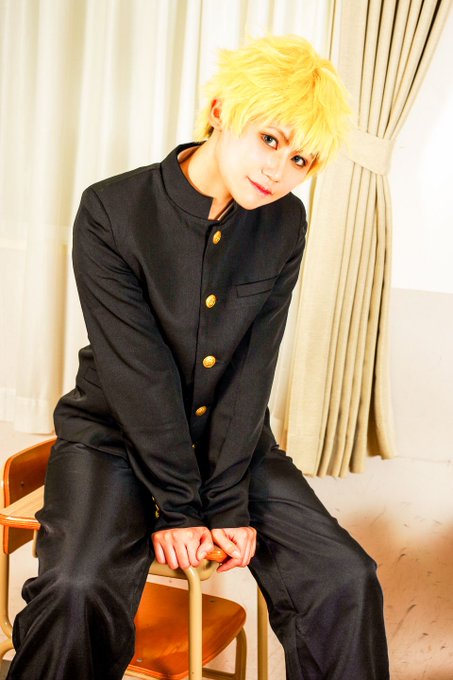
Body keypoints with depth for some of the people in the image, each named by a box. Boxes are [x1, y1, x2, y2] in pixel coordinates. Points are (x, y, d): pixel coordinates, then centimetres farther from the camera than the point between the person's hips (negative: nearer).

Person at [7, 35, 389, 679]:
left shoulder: (284, 226, -5)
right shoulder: (111, 210, -16)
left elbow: (252, 371, -8)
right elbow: (137, 372, -18)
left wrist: (228, 502, -13)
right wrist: (178, 505, -16)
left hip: (234, 437, 4)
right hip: (116, 433, -3)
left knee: (346, 580, -13)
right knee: (78, 588, -30)